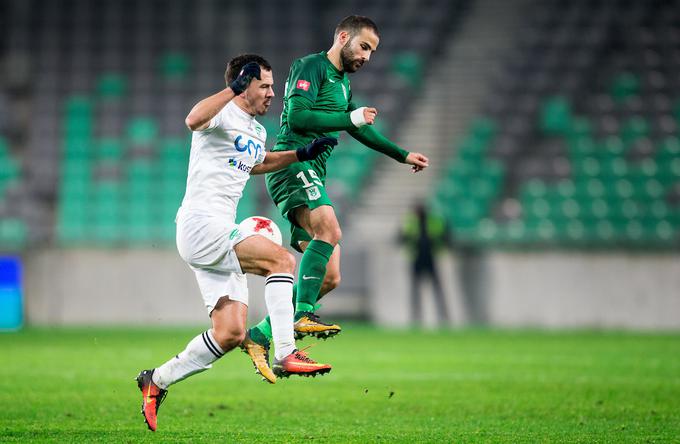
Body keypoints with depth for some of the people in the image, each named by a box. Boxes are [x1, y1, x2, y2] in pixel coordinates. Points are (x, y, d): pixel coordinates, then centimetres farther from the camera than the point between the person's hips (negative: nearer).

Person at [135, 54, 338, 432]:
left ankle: (157, 381, 15)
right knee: (282, 259, -22)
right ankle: (286, 355, -25)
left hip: (220, 234, 10)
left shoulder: (257, 131, 20)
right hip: (201, 226, -10)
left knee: (231, 334, 3)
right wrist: (234, 88, -37)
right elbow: (194, 120, -33)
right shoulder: (224, 114, -8)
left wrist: (302, 154, 34)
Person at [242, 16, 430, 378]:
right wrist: (352, 118, -13)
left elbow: (359, 129, 39)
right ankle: (303, 317, -37)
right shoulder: (311, 67, -2)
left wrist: (403, 156, 44)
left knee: (329, 277, 1)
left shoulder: (342, 83, 26)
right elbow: (297, 116, -16)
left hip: (313, 177, 9)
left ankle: (260, 336, 5)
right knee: (329, 229, -33)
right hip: (293, 163, -9)